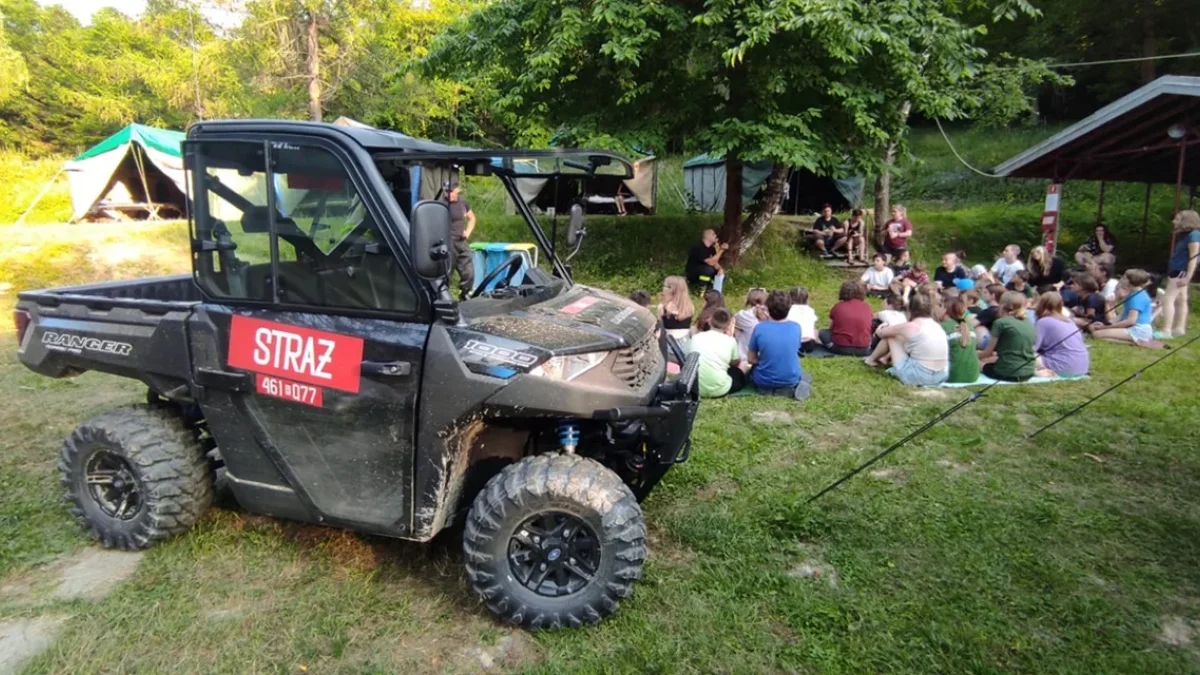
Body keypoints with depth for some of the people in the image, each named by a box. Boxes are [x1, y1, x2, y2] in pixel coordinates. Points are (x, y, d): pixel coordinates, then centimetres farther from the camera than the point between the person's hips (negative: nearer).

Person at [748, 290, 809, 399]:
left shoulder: (760, 328, -17)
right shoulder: (796, 328, -11)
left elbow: (751, 359, -8)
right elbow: (794, 353, 7)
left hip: (764, 382, -1)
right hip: (791, 379, 2)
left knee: (752, 368, 34)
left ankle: (768, 388, 6)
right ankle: (792, 387, 6)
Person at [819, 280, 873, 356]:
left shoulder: (837, 306, 0)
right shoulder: (866, 306, 5)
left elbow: (831, 327, 10)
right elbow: (869, 327, 18)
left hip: (841, 348, -4)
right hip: (863, 350, 4)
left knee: (823, 332, 18)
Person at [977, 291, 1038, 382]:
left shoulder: (1001, 322, -9)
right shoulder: (1030, 324, 9)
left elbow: (988, 352, -3)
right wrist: (997, 354, 29)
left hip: (1009, 372, -7)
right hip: (1028, 373, 7)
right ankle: (1036, 371, 10)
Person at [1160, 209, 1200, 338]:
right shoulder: (1184, 235, 14)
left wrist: (1188, 277, -24)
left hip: (1182, 271, -11)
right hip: (1176, 270, 11)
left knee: (1168, 299, -16)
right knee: (1180, 299, 15)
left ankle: (1166, 331, -19)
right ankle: (1179, 328, 23)